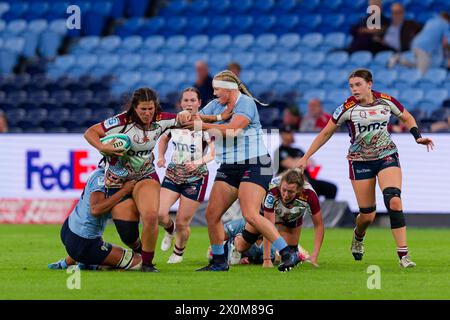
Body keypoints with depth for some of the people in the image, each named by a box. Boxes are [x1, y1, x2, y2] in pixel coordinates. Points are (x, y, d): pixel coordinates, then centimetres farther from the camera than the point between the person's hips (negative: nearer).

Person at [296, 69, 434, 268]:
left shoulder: (386, 101, -3)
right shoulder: (347, 108, -9)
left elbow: (407, 119, 15)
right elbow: (325, 133, 1)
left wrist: (418, 137, -2)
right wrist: (305, 158, 1)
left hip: (387, 156, 1)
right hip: (360, 161, -1)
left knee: (394, 201, -22)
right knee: (367, 215, 0)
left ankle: (403, 255, -19)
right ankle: (358, 237, 38)